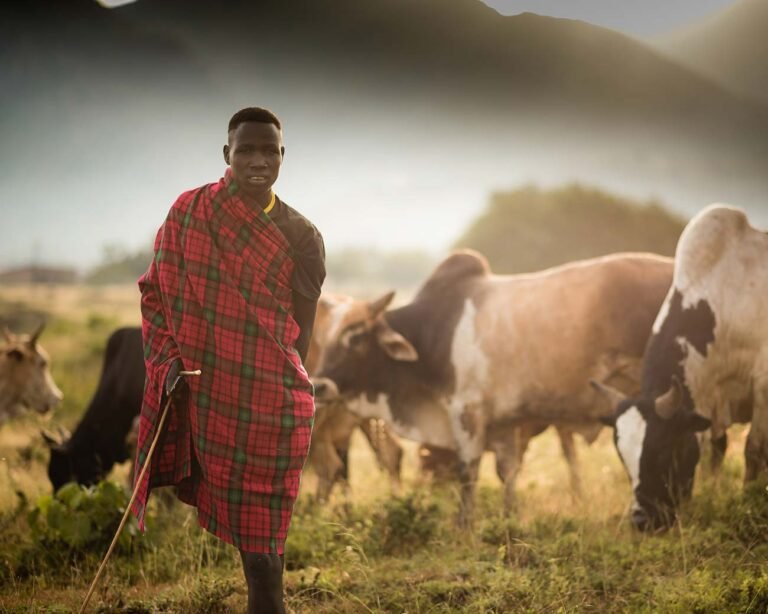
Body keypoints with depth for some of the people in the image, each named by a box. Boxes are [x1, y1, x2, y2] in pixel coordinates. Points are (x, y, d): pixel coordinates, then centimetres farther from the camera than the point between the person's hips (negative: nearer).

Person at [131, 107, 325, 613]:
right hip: (199, 389, 0)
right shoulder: (189, 212, -1)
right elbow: (158, 292, 1)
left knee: (261, 527, 4)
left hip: (266, 400, 0)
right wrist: (169, 358, -12)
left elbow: (301, 331, 7)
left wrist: (286, 390, 10)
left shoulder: (302, 237, 1)